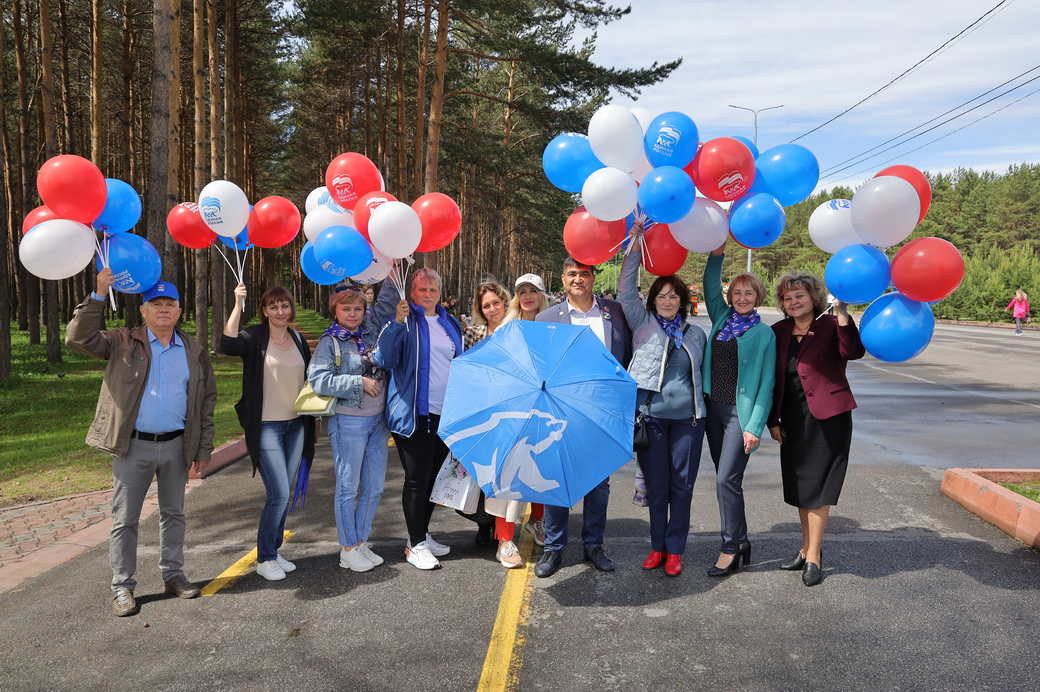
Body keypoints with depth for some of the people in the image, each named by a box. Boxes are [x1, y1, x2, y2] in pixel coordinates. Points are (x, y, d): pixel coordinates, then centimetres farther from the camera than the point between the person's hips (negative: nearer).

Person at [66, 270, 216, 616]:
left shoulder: (194, 350, 6)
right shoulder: (123, 342, 0)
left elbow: (207, 400, 8)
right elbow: (78, 338, -11)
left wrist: (203, 448, 3)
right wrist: (98, 295, -18)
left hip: (176, 445, 3)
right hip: (133, 445, -2)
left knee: (173, 514, 14)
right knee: (124, 519, 4)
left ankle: (173, 574, 27)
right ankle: (122, 587, 15)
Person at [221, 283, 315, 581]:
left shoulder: (298, 339, 9)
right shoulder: (255, 337, -8)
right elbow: (227, 345, -29)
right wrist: (238, 305, -31)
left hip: (296, 425, 6)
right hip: (266, 426, -6)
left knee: (283, 493, 12)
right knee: (279, 494, -9)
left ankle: (274, 551, 26)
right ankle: (264, 559, 7)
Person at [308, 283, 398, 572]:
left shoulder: (370, 329, 8)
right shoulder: (329, 342, -7)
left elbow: (386, 304, 19)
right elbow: (318, 380, -16)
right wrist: (359, 383, -16)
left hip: (377, 419, 6)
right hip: (348, 421, -6)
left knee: (374, 486, 11)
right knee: (348, 487, 3)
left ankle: (361, 542, 24)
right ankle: (348, 549, 14)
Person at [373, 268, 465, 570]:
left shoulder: (451, 324, 14)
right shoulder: (404, 320, -4)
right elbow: (385, 359, -17)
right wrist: (397, 323, -28)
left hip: (446, 413, 6)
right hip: (413, 413, -6)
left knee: (434, 475, 14)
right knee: (417, 479, -2)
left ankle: (422, 534, 29)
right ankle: (416, 545, 8)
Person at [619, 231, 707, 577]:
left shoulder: (696, 334, 13)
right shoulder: (643, 323, 6)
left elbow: (701, 374, 19)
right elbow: (626, 289, -3)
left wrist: (702, 409, 14)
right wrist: (635, 246, -7)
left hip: (687, 417, 2)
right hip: (650, 415, -2)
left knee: (682, 486, 5)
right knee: (656, 484, 6)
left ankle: (674, 550, 16)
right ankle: (657, 546, 20)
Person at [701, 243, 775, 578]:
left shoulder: (764, 334, -2)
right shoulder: (721, 319, 11)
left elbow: (766, 383, -6)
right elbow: (710, 285, 1)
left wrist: (755, 426, -12)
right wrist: (717, 254, -14)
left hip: (741, 412, -5)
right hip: (714, 408, 5)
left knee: (726, 479, -10)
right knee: (726, 480, 11)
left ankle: (730, 549, 2)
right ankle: (741, 541, 23)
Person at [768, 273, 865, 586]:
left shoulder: (830, 326, -7)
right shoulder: (779, 332, 7)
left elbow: (854, 352, -26)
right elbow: (773, 378, 9)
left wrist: (842, 315, -35)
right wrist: (773, 420, 6)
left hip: (827, 418, -5)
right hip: (792, 420, 6)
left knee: (817, 488, -1)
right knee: (799, 487, 14)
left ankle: (814, 556, 10)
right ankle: (807, 548, 29)